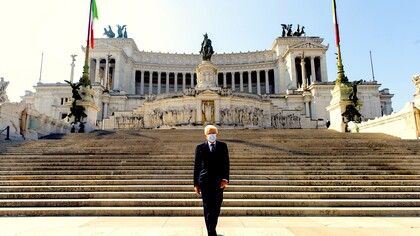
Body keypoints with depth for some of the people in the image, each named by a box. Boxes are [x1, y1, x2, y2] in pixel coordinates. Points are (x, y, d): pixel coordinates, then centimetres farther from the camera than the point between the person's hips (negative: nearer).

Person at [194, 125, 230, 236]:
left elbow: (226, 164, 2)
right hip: (205, 182, -1)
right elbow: (196, 166, 5)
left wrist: (225, 179, -11)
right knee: (208, 209, 1)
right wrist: (196, 184, 2)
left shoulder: (223, 146, 7)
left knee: (216, 208, 9)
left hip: (219, 182, 1)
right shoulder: (200, 147, 5)